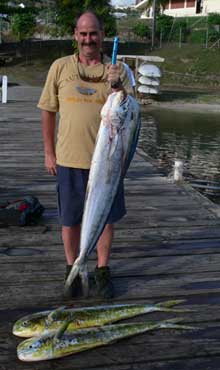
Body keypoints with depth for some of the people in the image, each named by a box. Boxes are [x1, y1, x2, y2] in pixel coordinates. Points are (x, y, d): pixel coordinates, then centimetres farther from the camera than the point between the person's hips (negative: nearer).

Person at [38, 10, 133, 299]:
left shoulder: (117, 70, 0)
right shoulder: (60, 67, 1)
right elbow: (48, 111, 6)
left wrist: (117, 87, -24)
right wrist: (49, 153, 5)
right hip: (69, 159, 0)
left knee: (107, 217, 10)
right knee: (70, 220, 11)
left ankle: (102, 270, 28)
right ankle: (72, 270, 30)